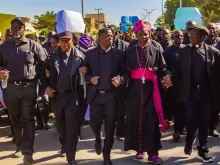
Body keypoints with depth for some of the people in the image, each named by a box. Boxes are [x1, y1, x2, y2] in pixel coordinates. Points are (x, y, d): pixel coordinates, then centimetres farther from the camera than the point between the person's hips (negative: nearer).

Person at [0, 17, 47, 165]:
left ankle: (28, 151, -3)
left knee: (28, 119, -4)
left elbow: (44, 65, -1)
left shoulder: (33, 45, 0)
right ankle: (20, 145, 32)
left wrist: (45, 85, -8)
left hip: (28, 87, -3)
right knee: (15, 119, 14)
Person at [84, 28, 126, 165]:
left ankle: (107, 154, 21)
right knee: (94, 123, 3)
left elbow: (125, 72, 2)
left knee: (110, 126, 3)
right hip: (95, 95, 1)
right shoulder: (90, 54, 4)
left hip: (112, 95, -1)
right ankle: (98, 139, 39)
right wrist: (90, 78, -11)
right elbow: (85, 72, 9)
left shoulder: (119, 53, 1)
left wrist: (120, 79, -18)